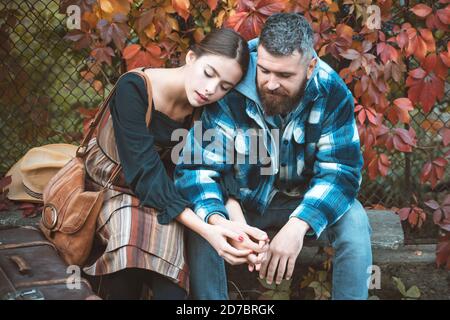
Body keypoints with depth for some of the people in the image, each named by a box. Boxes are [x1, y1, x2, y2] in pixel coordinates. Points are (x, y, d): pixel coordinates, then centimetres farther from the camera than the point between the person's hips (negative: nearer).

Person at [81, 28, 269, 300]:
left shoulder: (208, 110, -13)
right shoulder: (134, 88, -28)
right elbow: (145, 172, -32)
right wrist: (205, 229, -42)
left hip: (163, 187, 3)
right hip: (111, 180, -3)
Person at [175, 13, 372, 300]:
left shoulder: (333, 94, -22)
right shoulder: (229, 92, -25)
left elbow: (341, 171, -25)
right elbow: (196, 167, -25)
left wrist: (297, 226, -43)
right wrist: (218, 220, -47)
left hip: (306, 198, 1)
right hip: (243, 198, 0)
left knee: (354, 224, -27)